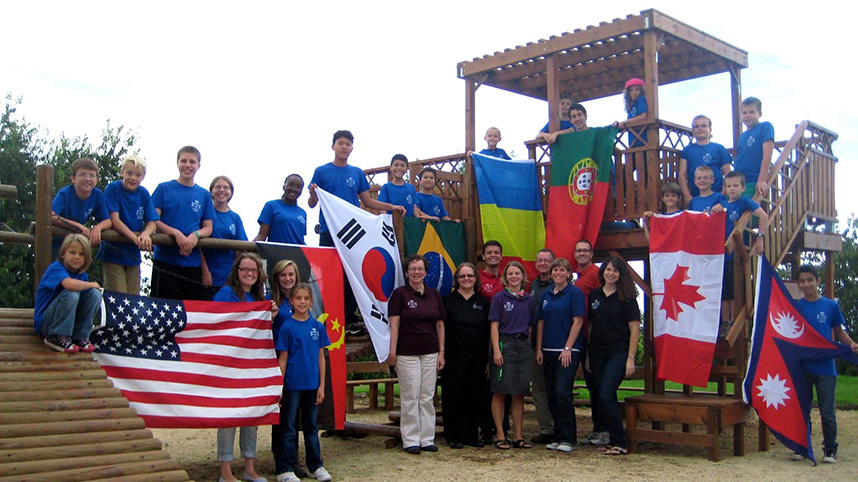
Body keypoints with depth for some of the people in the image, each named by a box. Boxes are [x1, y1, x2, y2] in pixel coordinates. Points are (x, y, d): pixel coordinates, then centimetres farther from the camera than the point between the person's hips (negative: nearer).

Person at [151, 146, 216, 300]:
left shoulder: (204, 195, 13)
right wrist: (177, 233, -17)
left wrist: (195, 235, -12)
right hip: (165, 259, -3)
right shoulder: (164, 189, 6)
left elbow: (208, 228, 11)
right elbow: (153, 221, -1)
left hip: (193, 263, 3)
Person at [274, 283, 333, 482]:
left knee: (311, 426, 14)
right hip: (292, 384, -3)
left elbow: (321, 357, 6)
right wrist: (279, 386, -9)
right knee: (289, 427, 3)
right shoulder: (287, 327, -6)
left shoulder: (318, 326, 3)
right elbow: (283, 358, -5)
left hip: (312, 385, 4)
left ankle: (316, 466, 23)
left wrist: (321, 385, 3)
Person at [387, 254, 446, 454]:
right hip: (407, 353, -4)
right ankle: (410, 440, 7)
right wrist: (392, 351, -12)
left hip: (430, 353, 4)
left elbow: (440, 325, 12)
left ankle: (427, 439, 15)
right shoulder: (400, 294, -2)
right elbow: (394, 324, -6)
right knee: (410, 397, -1)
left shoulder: (434, 295, 10)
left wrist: (441, 352, 7)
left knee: (427, 397, 7)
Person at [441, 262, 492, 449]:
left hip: (477, 358, 3)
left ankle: (472, 434, 16)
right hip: (454, 358, -3)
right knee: (454, 395, 0)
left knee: (476, 395, 5)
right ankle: (454, 435, 10)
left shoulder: (483, 302, 11)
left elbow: (489, 332, 12)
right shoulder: (448, 300, 2)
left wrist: (488, 357, 5)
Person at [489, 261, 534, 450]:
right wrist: (496, 350, -13)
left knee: (519, 394, 7)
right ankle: (500, 435, 5)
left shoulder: (529, 300, 11)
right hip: (504, 344, -4)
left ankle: (518, 436, 13)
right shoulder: (500, 298, -1)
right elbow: (494, 326, -4)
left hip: (523, 346, 4)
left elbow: (530, 327, 15)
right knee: (500, 392, -2)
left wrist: (529, 348, 8)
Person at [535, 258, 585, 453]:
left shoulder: (575, 293, -4)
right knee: (552, 395, 7)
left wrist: (568, 348, -15)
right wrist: (539, 349, 8)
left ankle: (569, 438, -4)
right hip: (549, 351, 7)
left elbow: (578, 321, -10)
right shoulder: (547, 295, 14)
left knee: (563, 392, -12)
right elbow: (541, 322, 15)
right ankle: (558, 436, 16)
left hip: (568, 351, -7)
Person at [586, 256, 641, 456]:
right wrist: (587, 355, 11)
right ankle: (611, 438, 17)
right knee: (603, 397, 6)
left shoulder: (626, 297, -3)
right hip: (597, 354, 5)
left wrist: (631, 358, -10)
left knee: (606, 395, -15)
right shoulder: (594, 295, 11)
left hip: (618, 353, -5)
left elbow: (635, 329, -5)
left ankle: (619, 444, -7)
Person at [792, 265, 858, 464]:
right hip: (803, 367, 2)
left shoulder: (831, 306, 2)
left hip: (825, 367, -2)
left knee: (827, 413, 0)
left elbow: (839, 332, 9)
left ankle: (830, 449, 12)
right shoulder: (795, 307, 4)